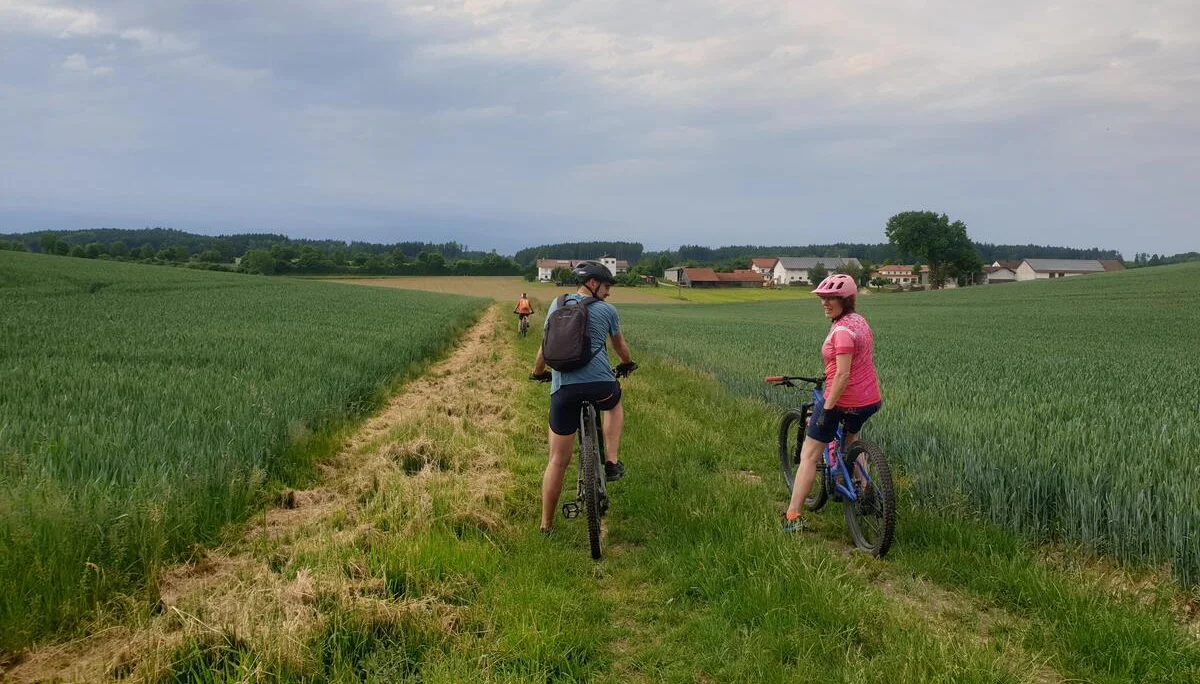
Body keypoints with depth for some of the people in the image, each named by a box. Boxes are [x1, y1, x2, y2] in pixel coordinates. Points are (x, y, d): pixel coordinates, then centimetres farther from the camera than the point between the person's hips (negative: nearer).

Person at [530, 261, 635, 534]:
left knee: (558, 461, 9)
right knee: (615, 403, 37)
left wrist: (538, 372, 34)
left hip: (563, 389, 2)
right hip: (600, 385, -1)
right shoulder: (607, 310, 7)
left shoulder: (559, 303, 12)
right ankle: (612, 462, 22)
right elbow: (621, 346, 23)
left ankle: (546, 526, 16)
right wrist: (627, 364, 44)